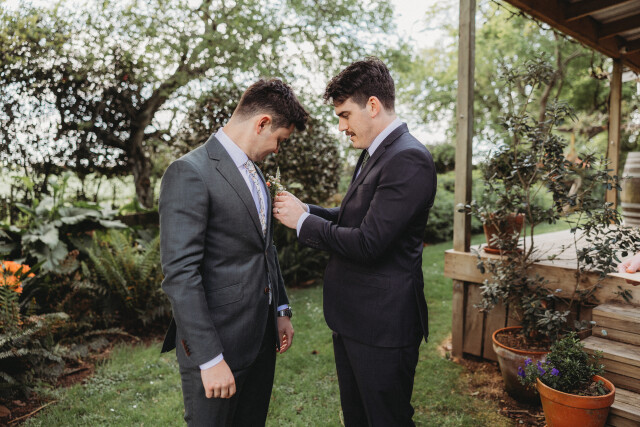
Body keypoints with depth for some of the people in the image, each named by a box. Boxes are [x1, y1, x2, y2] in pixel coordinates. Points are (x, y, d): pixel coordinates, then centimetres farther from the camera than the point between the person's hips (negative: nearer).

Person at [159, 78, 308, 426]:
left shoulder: (253, 172, 12)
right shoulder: (190, 172, -17)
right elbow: (180, 273, -21)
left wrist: (281, 310, 16)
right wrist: (209, 358, -20)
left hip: (262, 336, 8)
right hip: (218, 343, -8)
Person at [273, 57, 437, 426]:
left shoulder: (408, 160, -21)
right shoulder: (375, 154, 11)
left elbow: (368, 242, -26)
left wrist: (303, 221, -14)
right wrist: (306, 209, 2)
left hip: (382, 326, -10)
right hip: (353, 317, 10)